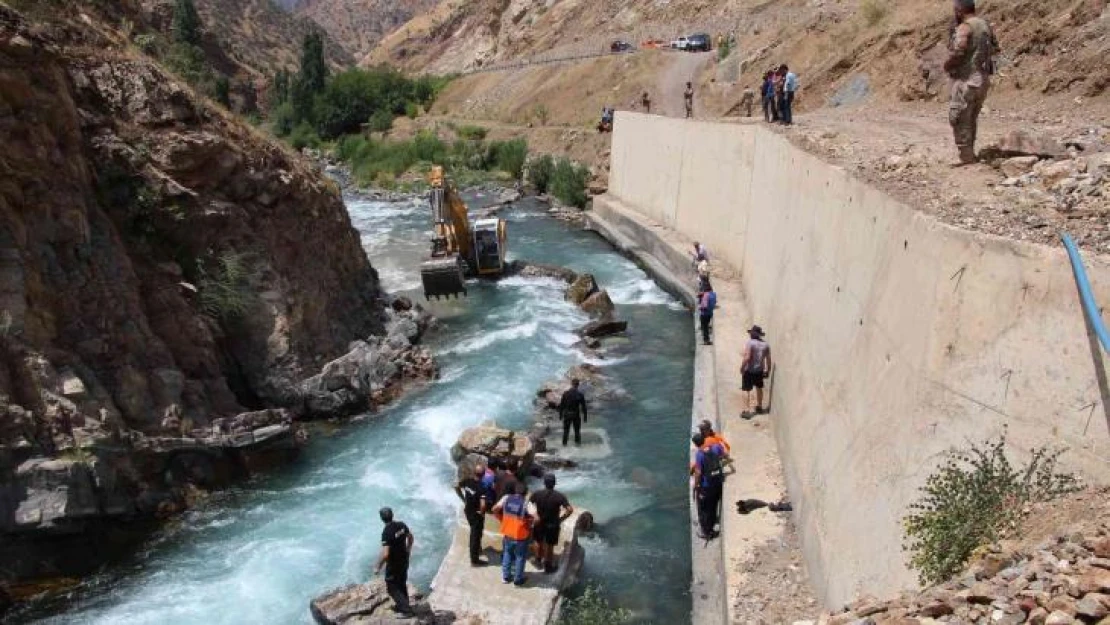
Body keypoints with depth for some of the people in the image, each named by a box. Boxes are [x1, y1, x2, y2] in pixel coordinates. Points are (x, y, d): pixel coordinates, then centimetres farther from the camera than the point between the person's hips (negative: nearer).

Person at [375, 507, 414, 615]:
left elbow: (385, 554, -32)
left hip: (394, 564, -7)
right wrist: (408, 551, 26)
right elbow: (410, 537, 11)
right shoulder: (401, 525, -8)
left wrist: (378, 568, -18)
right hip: (404, 560, 7)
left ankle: (405, 607, 8)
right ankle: (402, 605, 38)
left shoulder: (386, 533, -30)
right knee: (402, 583, 24)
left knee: (392, 587, 11)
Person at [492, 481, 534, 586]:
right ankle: (518, 579, 28)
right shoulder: (526, 503, -20)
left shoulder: (506, 498, -8)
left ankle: (506, 576, 35)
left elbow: (495, 509, -2)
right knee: (520, 557, 16)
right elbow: (536, 518, -27)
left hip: (507, 533, 4)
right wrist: (527, 522, -7)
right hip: (520, 536, -4)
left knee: (507, 554, 25)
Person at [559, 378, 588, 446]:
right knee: (577, 430, 17)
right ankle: (577, 442, 26)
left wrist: (560, 415, 5)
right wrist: (585, 417, 1)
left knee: (566, 429, 15)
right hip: (576, 415, -1)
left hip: (567, 414, 1)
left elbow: (561, 405, -6)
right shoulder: (580, 394, -12)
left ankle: (564, 443, 21)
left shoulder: (565, 393, -10)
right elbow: (583, 406, -8)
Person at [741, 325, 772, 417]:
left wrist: (742, 368, -11)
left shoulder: (750, 343, -16)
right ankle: (759, 407, 36)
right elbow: (768, 359, 3)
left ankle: (748, 411, -5)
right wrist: (768, 370, 15)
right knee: (759, 388, 23)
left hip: (749, 370, -6)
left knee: (747, 390, -1)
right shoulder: (765, 344, 2)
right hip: (760, 370, 6)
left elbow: (747, 358, -22)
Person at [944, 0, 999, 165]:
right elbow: (995, 49, 24)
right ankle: (969, 153, 28)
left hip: (965, 81, -8)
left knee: (959, 121, -1)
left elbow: (957, 54, -27)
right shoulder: (985, 25, 11)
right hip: (982, 80, 8)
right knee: (971, 119, 19)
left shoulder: (964, 28, -16)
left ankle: (966, 158, -1)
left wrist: (947, 65, -9)